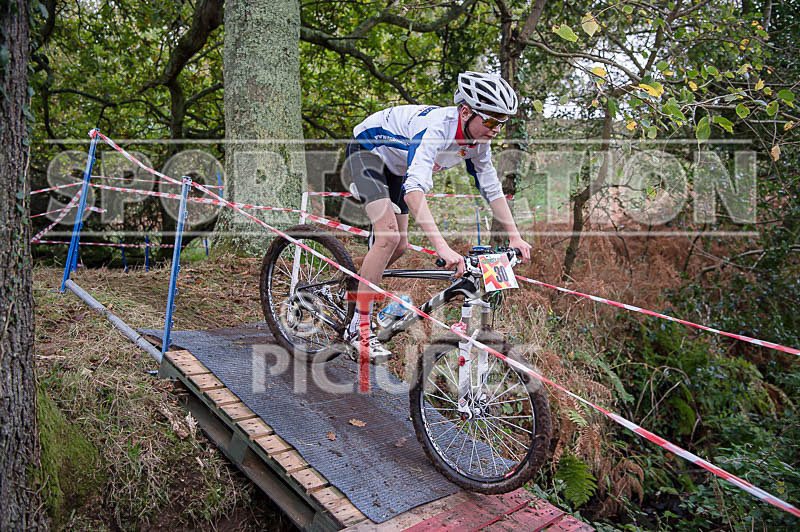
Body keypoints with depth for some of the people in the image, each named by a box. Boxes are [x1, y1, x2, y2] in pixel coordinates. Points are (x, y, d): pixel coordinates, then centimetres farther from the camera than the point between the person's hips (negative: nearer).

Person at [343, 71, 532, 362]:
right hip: (366, 150, -8)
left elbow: (493, 189, -3)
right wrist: (442, 247, -58)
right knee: (389, 236, -24)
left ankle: (358, 290, 30)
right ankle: (358, 330, -15)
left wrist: (515, 238, -10)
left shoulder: (478, 142, -13)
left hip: (395, 166, 8)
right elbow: (414, 189, -49)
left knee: (400, 247, 5)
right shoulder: (436, 128, -37)